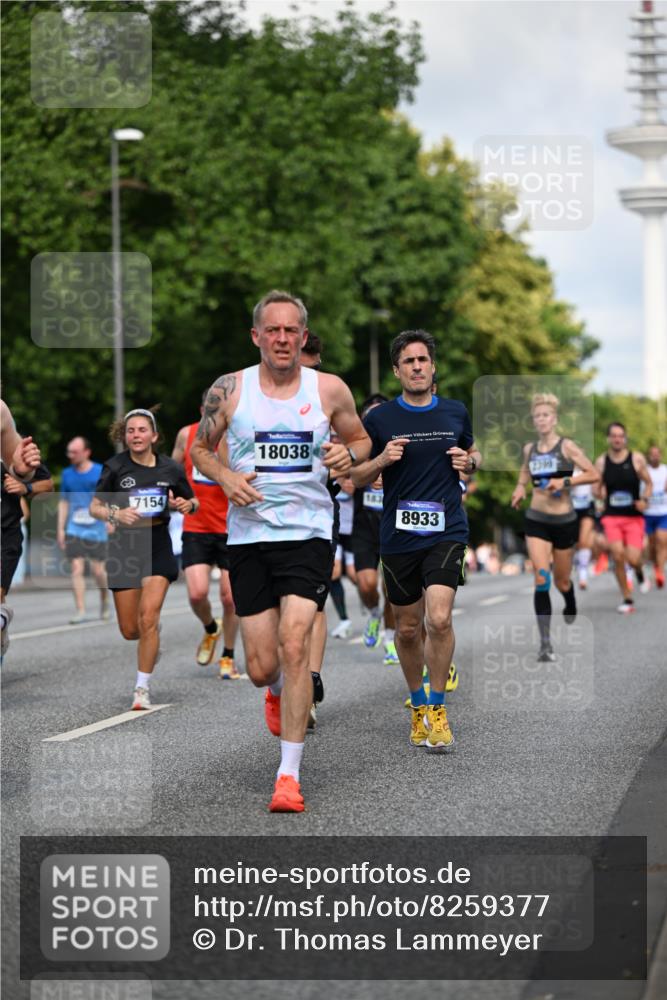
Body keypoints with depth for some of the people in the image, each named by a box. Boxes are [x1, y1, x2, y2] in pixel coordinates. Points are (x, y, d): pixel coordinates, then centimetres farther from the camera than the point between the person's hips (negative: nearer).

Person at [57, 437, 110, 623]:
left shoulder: (101, 472, -1)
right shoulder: (67, 474, 9)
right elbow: (63, 501, 15)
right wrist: (60, 528, 10)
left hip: (96, 530, -2)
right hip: (74, 531, 2)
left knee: (97, 570, 0)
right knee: (76, 569, -8)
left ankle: (104, 601, 28)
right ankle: (80, 610, -6)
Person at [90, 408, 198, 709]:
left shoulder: (170, 469, -1)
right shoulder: (115, 467, -4)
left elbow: (193, 502, 14)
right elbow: (95, 507, 1)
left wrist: (187, 505, -10)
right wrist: (116, 515, -19)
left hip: (158, 547, -1)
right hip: (124, 547, 1)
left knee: (148, 619, -14)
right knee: (130, 630, 4)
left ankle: (142, 688, -2)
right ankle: (153, 633, 42)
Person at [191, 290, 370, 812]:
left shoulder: (330, 390, 1)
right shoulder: (229, 389, 1)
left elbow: (361, 439, 16)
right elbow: (200, 448, 12)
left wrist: (349, 454, -8)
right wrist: (226, 476, -9)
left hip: (309, 534, -1)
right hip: (249, 536, 1)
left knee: (293, 644, -18)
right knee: (262, 667, 3)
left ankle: (289, 774, -11)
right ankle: (277, 692, 44)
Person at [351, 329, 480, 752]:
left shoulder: (456, 412, 7)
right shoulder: (380, 419, 1)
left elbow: (473, 453, 24)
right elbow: (358, 477, 7)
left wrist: (469, 461, 1)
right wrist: (382, 459, -12)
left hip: (446, 531, -1)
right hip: (398, 537, 1)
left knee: (439, 619, -19)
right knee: (409, 629, 9)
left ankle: (438, 708, -3)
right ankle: (418, 706, 31)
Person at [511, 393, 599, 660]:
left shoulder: (566, 446, -8)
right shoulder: (529, 448, 5)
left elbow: (594, 475, -12)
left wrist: (565, 481, -23)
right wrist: (520, 486, 9)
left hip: (564, 521, -2)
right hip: (536, 520, 2)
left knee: (562, 581, 12)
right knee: (542, 580, -14)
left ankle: (571, 609, 50)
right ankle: (545, 644, -17)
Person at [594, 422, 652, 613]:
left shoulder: (637, 459, -2)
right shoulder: (601, 462, 2)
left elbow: (649, 483, 7)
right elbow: (597, 487, 11)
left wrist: (645, 499, -11)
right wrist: (600, 493, -12)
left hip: (634, 517, -1)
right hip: (611, 517, 1)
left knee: (633, 559, -12)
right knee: (618, 556, -13)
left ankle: (639, 572, 27)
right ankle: (627, 600, 2)